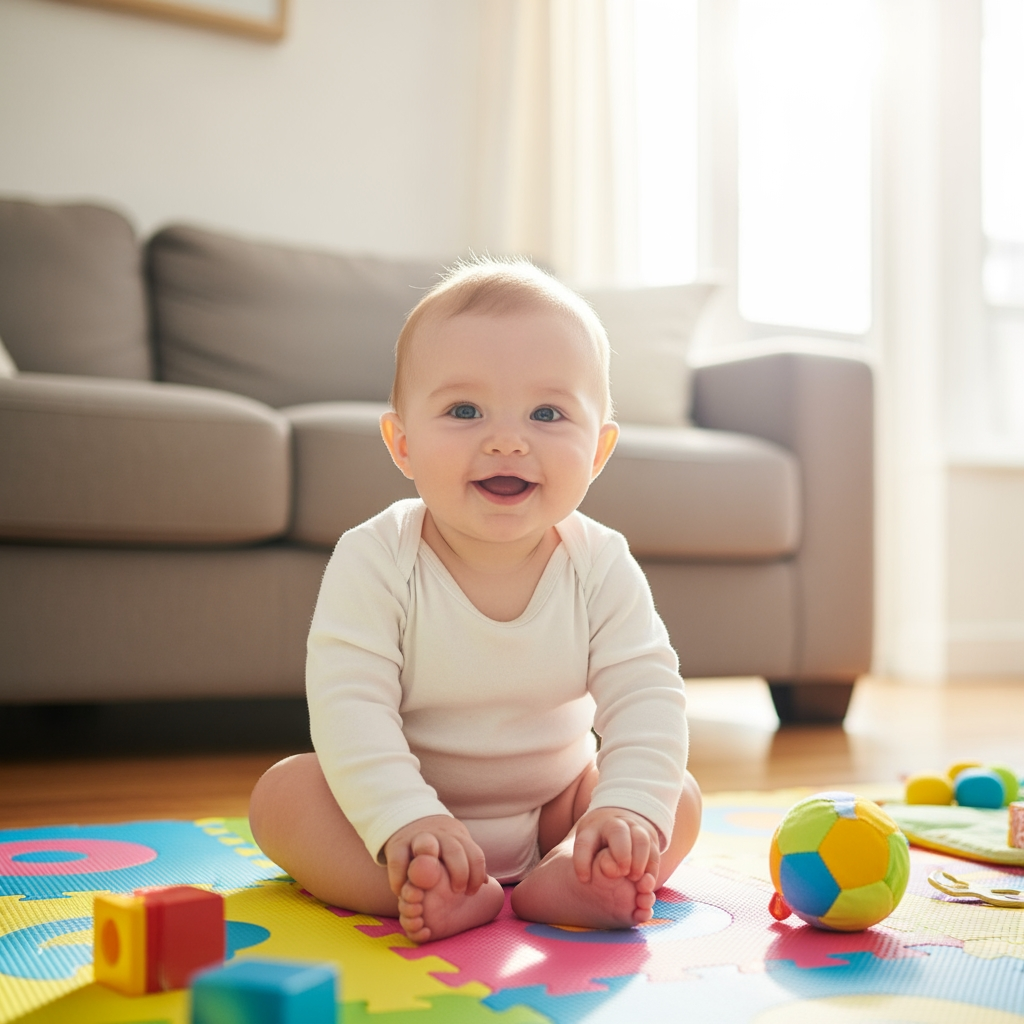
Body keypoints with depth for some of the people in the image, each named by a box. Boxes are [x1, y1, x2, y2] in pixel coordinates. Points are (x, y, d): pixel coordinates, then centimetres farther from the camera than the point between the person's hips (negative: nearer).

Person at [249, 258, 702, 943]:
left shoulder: (601, 566, -13)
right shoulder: (374, 561, -20)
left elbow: (647, 699, -17)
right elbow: (349, 706, -27)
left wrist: (627, 809, -35)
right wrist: (404, 820, -41)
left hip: (553, 807, 2)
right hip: (408, 803, -2)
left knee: (680, 799, -13)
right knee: (283, 794, -22)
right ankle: (445, 892, -38)